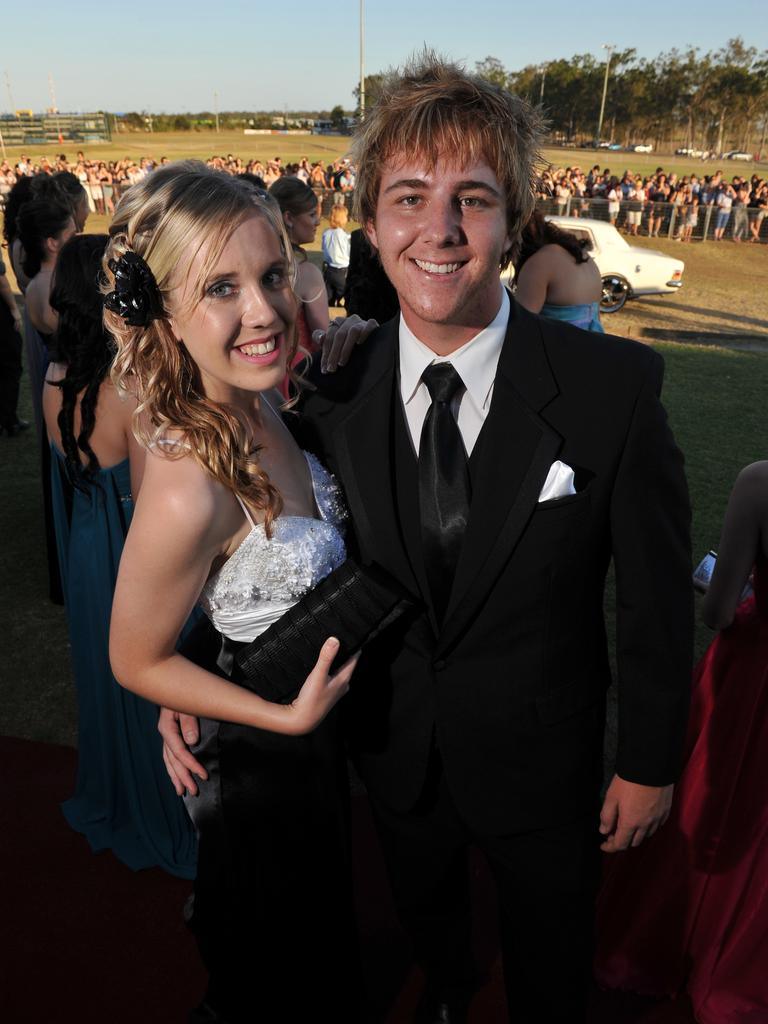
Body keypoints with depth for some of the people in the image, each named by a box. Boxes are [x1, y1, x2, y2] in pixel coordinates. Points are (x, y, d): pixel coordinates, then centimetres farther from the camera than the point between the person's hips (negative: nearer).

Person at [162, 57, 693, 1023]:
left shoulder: (615, 385, -22)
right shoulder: (332, 394, -14)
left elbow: (656, 591, -13)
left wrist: (649, 762, -4)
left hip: (541, 760, -2)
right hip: (394, 752, 3)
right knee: (424, 912, 33)